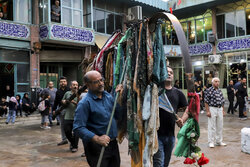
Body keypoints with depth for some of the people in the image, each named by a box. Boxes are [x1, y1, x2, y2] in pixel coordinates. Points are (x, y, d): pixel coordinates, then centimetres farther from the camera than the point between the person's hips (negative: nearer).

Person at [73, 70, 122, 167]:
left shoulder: (108, 96, 7)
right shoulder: (85, 103, -15)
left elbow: (118, 115, 8)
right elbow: (78, 128, -20)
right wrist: (97, 139, -31)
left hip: (113, 144, 7)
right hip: (96, 147, -7)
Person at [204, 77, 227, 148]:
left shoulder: (220, 90, 12)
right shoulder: (209, 90, -7)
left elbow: (222, 101, 18)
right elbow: (206, 102, -10)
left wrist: (223, 110, 15)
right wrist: (207, 111, -15)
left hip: (220, 109, 6)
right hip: (212, 109, -6)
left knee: (220, 126, 11)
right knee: (212, 126, -2)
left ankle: (219, 141, 23)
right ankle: (211, 142, 7)